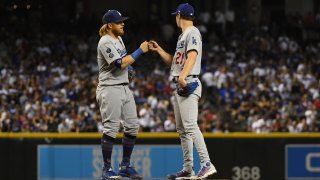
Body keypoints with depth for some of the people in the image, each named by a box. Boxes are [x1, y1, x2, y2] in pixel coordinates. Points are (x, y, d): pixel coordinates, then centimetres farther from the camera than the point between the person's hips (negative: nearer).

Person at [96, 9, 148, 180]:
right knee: (111, 129, -9)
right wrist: (140, 51, -16)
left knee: (132, 126, 7)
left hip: (124, 88, 9)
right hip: (110, 88, -9)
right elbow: (121, 63, -22)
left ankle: (125, 166, 16)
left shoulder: (118, 39, 15)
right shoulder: (105, 42, -14)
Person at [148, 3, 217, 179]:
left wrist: (183, 76, -36)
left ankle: (207, 164, -26)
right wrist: (158, 50, 26)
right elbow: (174, 62, 29)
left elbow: (192, 56, -24)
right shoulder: (183, 36, 22)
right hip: (180, 86, 11)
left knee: (190, 126, -19)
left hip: (189, 84, -11)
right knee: (182, 129, 10)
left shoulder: (193, 33, -8)